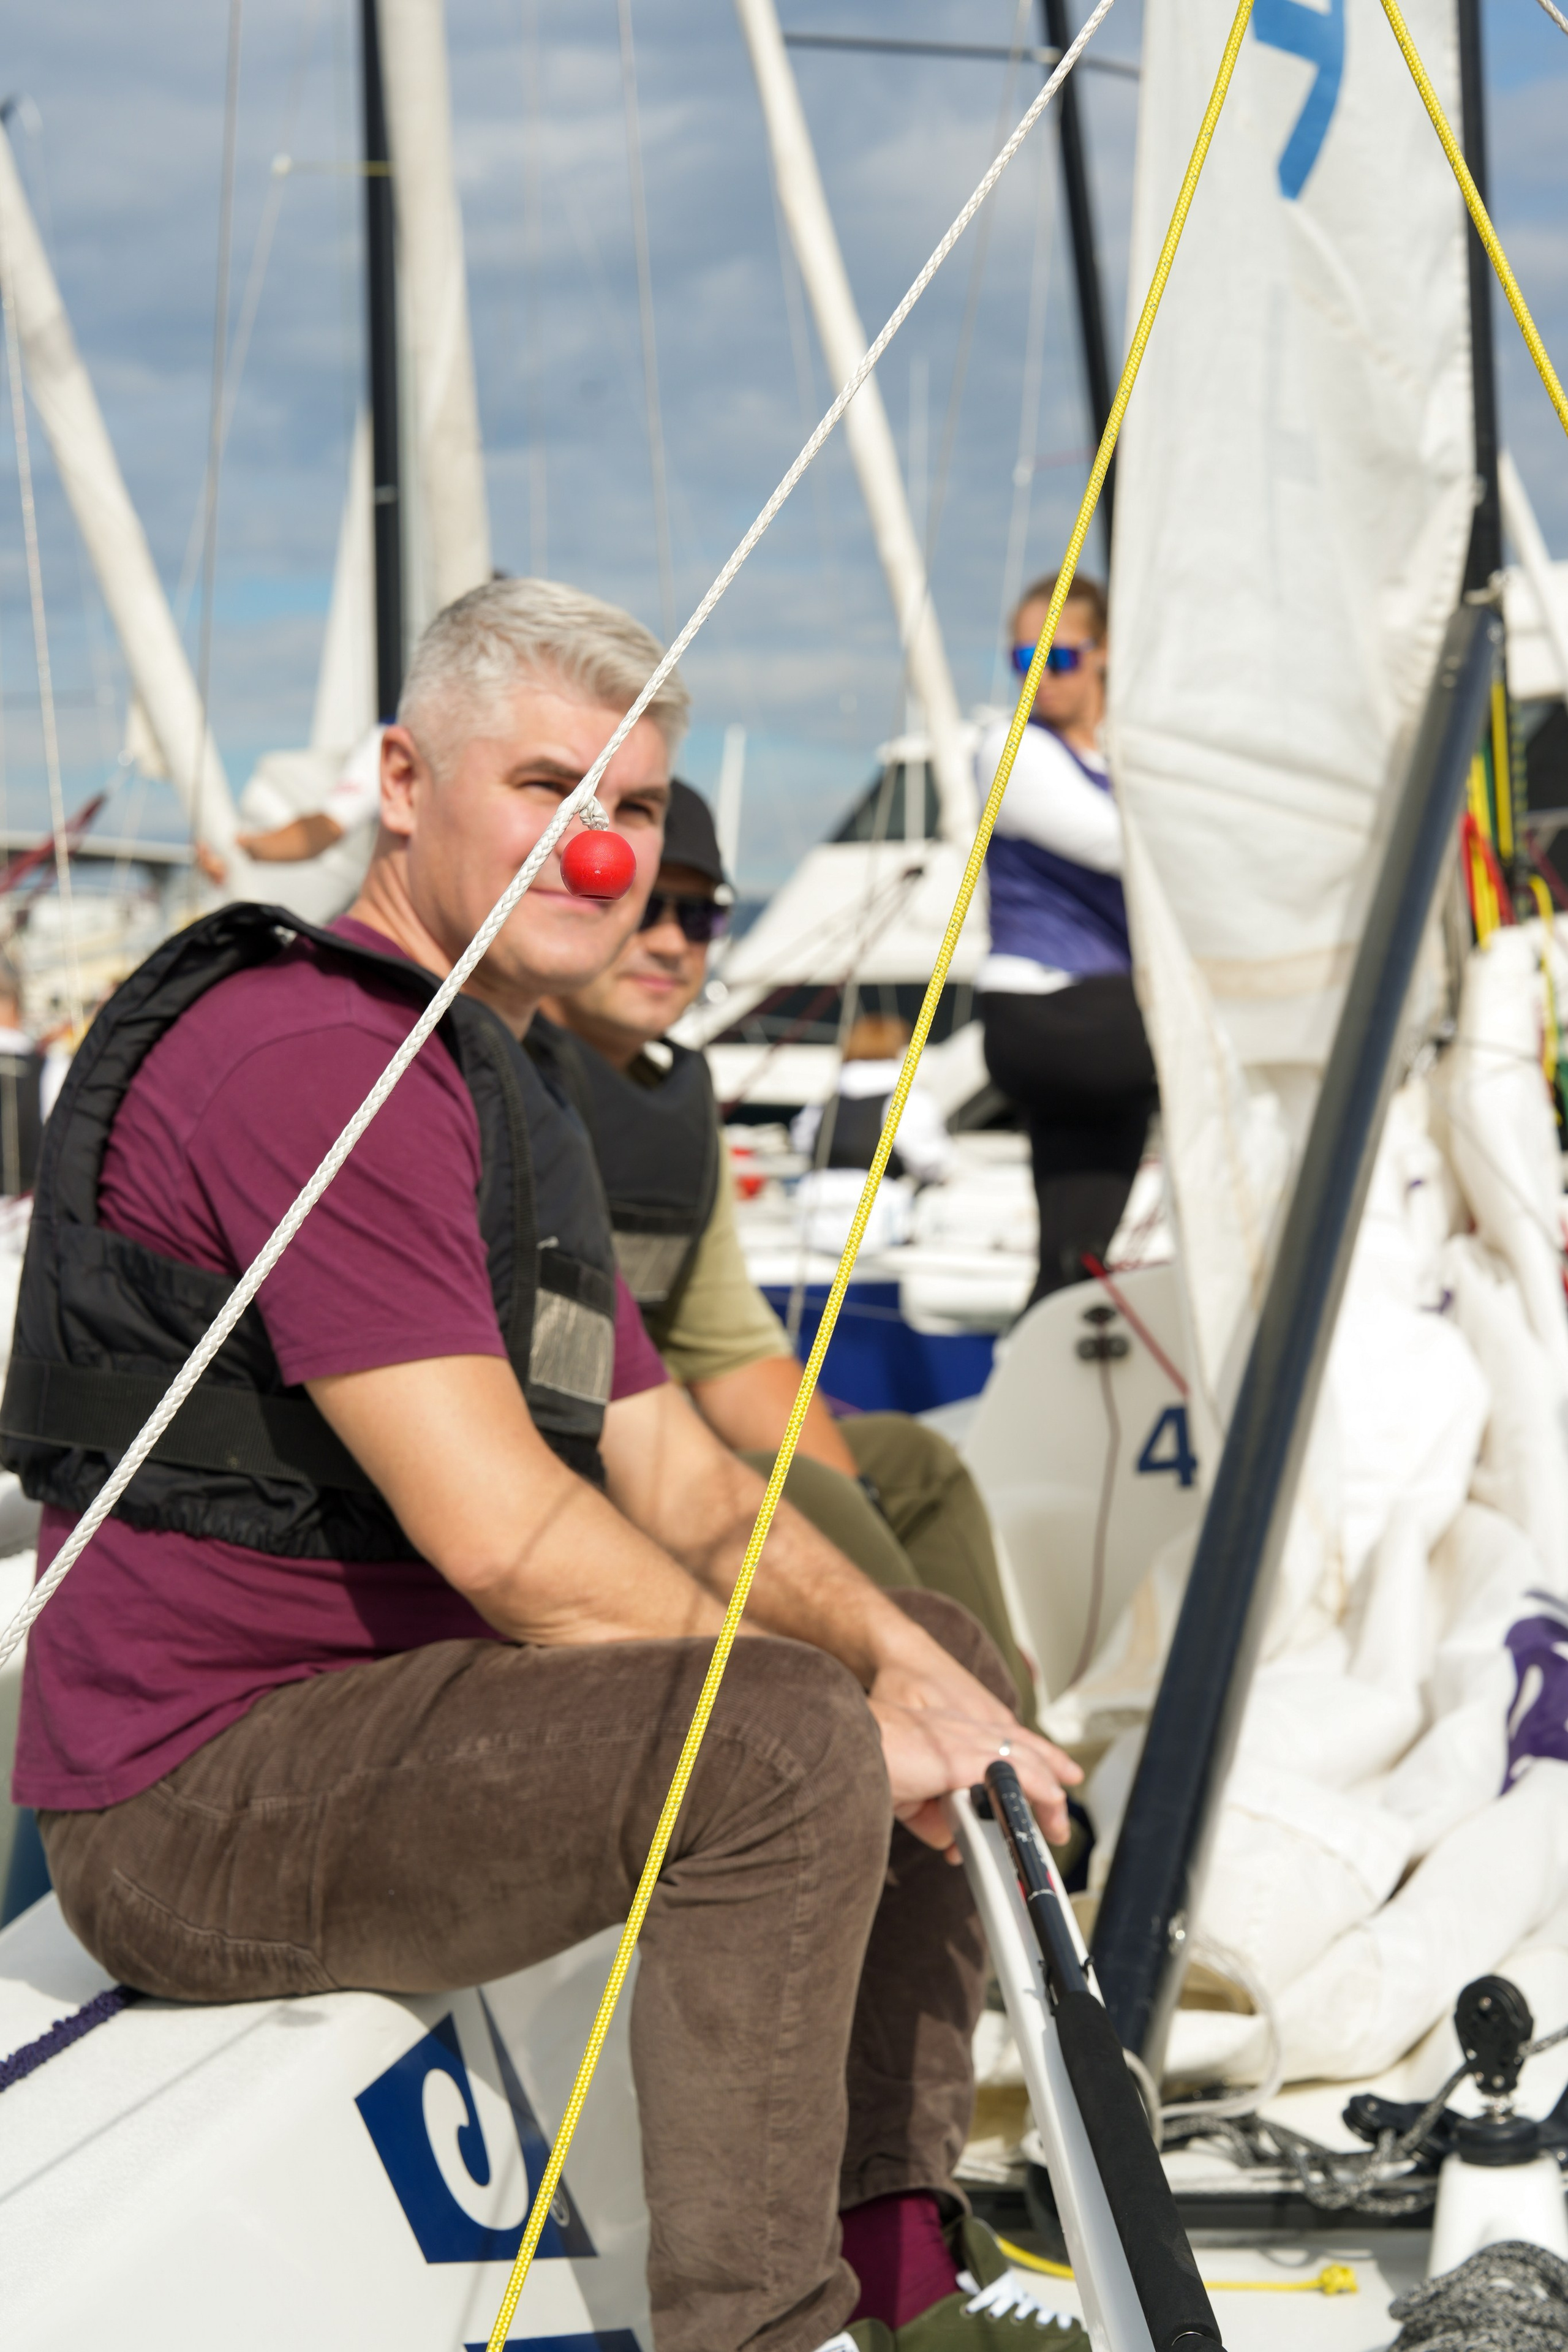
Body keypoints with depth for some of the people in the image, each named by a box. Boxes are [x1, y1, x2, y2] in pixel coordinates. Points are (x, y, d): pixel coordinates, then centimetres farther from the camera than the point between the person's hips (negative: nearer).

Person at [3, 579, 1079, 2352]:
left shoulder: (508, 1099, 17)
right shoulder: (311, 1058, -18)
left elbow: (679, 1481, 11)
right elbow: (499, 1529, -25)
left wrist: (906, 1661, -6)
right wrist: (853, 1709, -18)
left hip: (380, 1703, 11)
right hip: (197, 1798, -11)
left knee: (930, 1653, 13)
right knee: (787, 1742, -30)